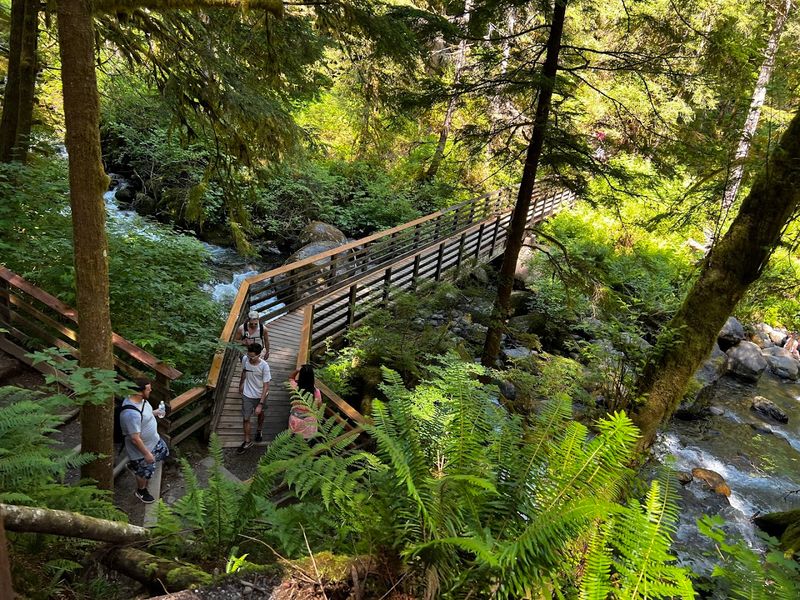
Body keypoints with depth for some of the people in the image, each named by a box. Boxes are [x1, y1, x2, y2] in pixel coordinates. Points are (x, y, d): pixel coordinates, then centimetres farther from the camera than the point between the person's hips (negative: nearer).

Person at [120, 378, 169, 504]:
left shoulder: (139, 399, -13)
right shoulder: (131, 414, -41)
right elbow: (135, 438, -33)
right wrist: (146, 453, -24)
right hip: (141, 447, -8)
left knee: (164, 452, 29)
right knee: (146, 472, 15)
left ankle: (133, 465, 45)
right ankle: (141, 491, 47)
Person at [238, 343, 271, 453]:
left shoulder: (264, 366, -30)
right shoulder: (245, 359, -19)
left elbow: (266, 386, -26)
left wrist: (260, 404, -28)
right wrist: (241, 384, 20)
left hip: (260, 395, -2)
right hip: (247, 394, 2)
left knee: (260, 413, 24)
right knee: (246, 418, 7)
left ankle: (259, 430, 53)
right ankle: (247, 441, 26)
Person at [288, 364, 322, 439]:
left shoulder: (295, 387, -16)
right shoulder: (316, 391, -20)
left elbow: (291, 377, 7)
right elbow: (320, 406, -6)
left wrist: (297, 370, -7)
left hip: (295, 420, 2)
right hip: (309, 422, -2)